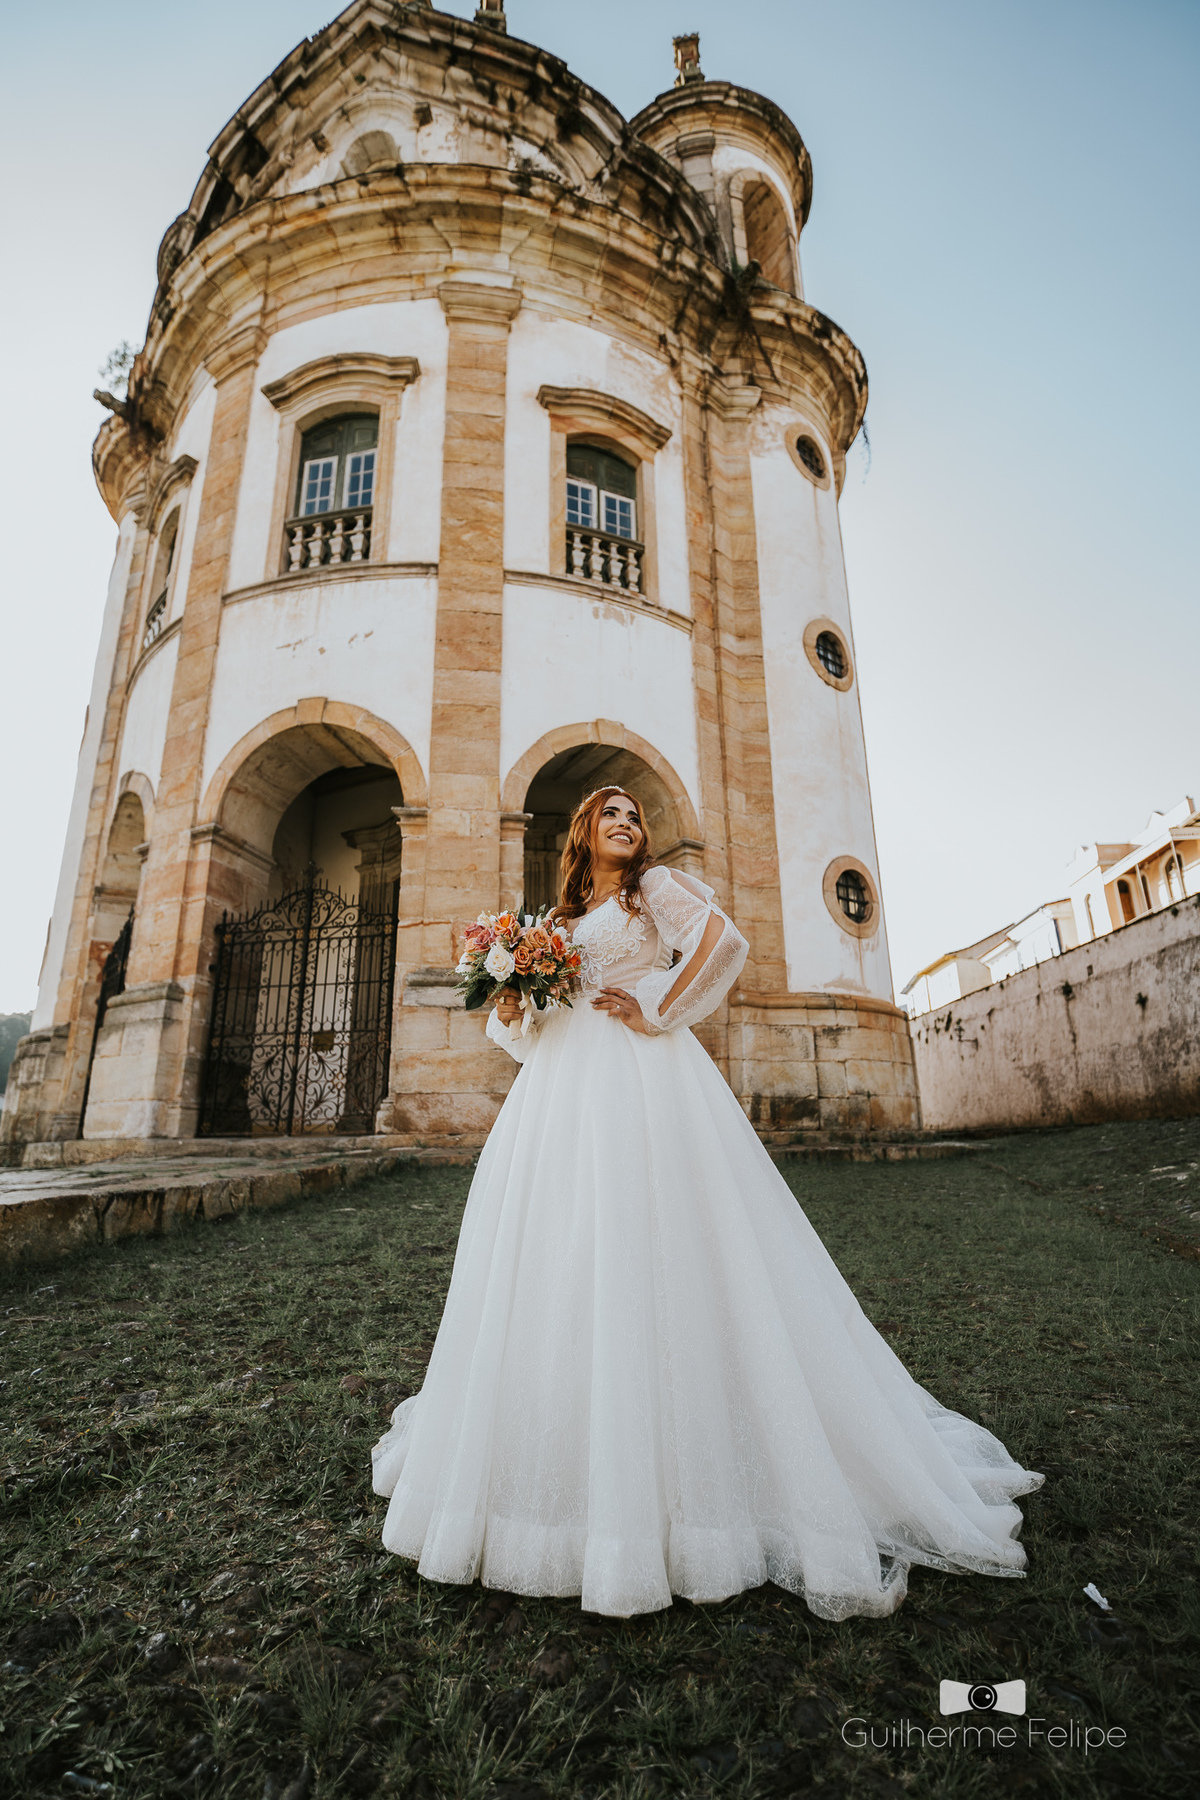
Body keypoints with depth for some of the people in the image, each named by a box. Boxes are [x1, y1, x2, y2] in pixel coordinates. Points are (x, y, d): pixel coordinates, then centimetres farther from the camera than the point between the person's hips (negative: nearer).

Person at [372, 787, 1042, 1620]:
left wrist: (657, 1011, -9)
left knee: (646, 1249, -8)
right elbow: (543, 1020, 22)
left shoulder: (655, 884, 6)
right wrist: (514, 1012, 1)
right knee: (561, 1261, 6)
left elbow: (724, 942, -11)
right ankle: (575, 1451, 22)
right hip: (565, 1087, 7)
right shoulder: (564, 919, 22)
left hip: (641, 1081, -6)